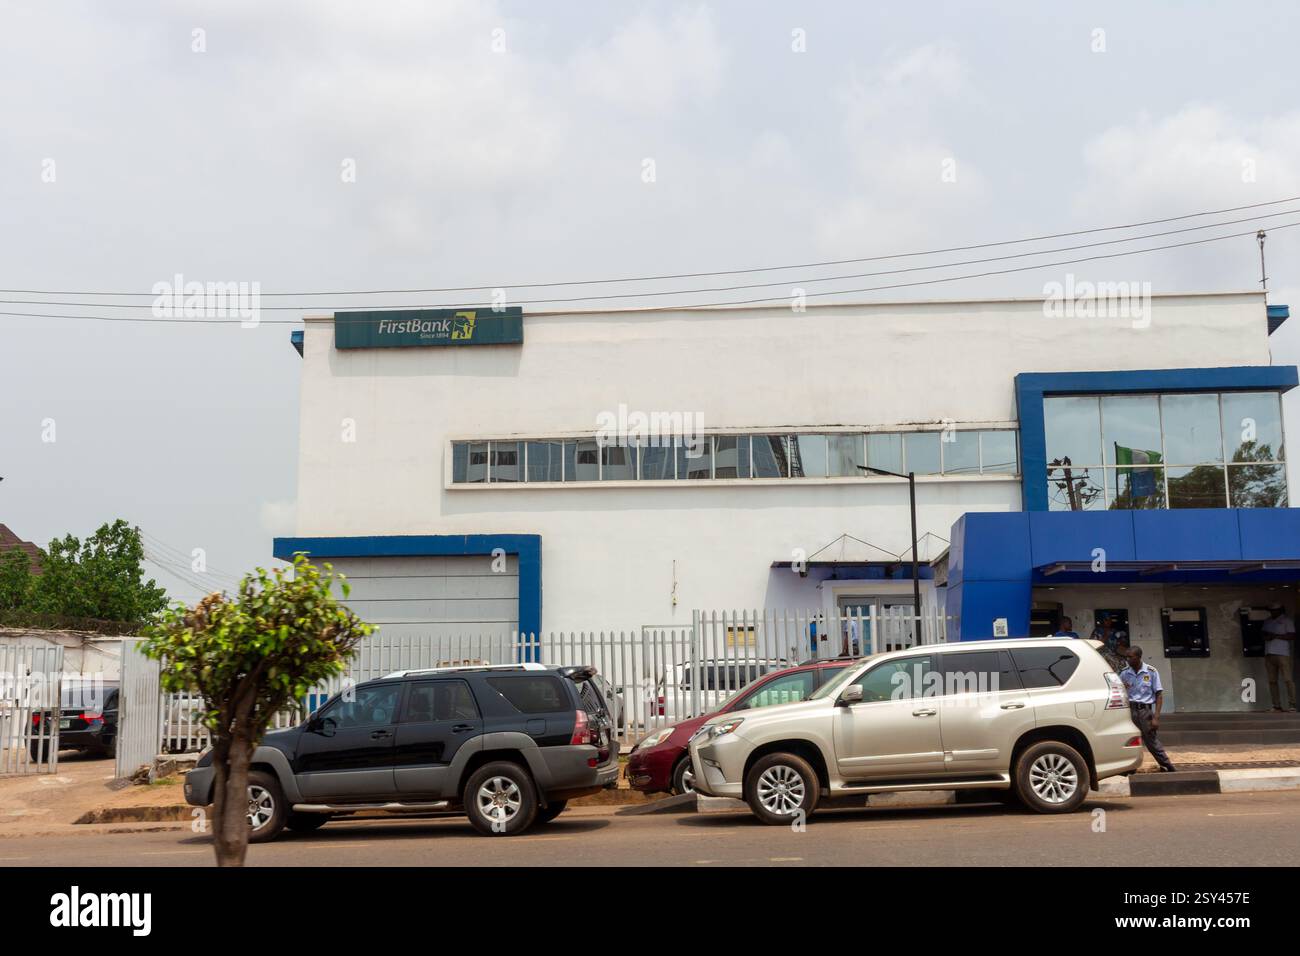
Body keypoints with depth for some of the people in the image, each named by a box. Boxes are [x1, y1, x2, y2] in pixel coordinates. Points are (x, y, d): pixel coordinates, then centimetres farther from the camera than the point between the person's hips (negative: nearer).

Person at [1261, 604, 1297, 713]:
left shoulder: (1287, 621, 4)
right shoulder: (1267, 622, 21)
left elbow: (1292, 636, -5)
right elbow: (1263, 634, 24)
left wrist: (1276, 636, -12)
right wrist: (1265, 636, 1)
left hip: (1282, 654, -5)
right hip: (1269, 654, 6)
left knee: (1288, 680, -11)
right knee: (1272, 681, 1)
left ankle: (1292, 705, -10)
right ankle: (1277, 706, 2)